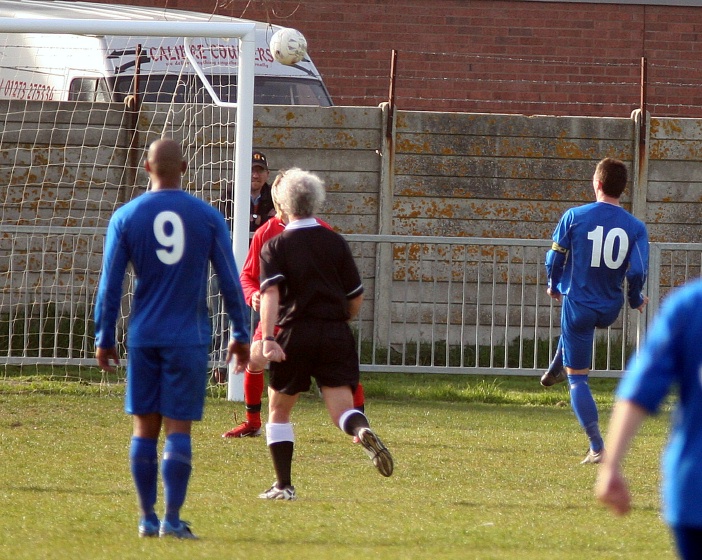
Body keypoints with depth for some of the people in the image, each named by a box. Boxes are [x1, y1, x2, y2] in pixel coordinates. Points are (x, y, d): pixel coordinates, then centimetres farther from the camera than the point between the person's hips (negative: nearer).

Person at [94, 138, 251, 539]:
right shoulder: (207, 217, 0)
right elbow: (230, 281, 3)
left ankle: (148, 518, 10)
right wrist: (241, 335, 10)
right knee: (178, 428, -1)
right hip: (189, 337, -1)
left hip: (144, 337, 1)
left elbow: (110, 284, 2)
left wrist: (104, 339, 9)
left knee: (145, 427, 8)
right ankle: (172, 519, -6)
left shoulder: (126, 217, 1)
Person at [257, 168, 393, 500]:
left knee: (279, 410, 15)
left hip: (295, 335, -2)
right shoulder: (336, 242, 9)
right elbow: (356, 300, 11)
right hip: (336, 335, 2)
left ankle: (283, 485, 13)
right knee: (341, 409, -5)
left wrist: (268, 339, -25)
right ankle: (362, 432, -39)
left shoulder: (275, 247, 1)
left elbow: (271, 293, -15)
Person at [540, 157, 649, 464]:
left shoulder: (574, 217, -11)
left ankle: (597, 448, -3)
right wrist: (636, 300, 10)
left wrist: (554, 286, 17)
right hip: (610, 310, 3)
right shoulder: (636, 228, -8)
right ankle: (556, 369, 48)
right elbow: (637, 271, -11)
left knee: (578, 379, 4)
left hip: (578, 304, -3)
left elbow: (555, 258, -4)